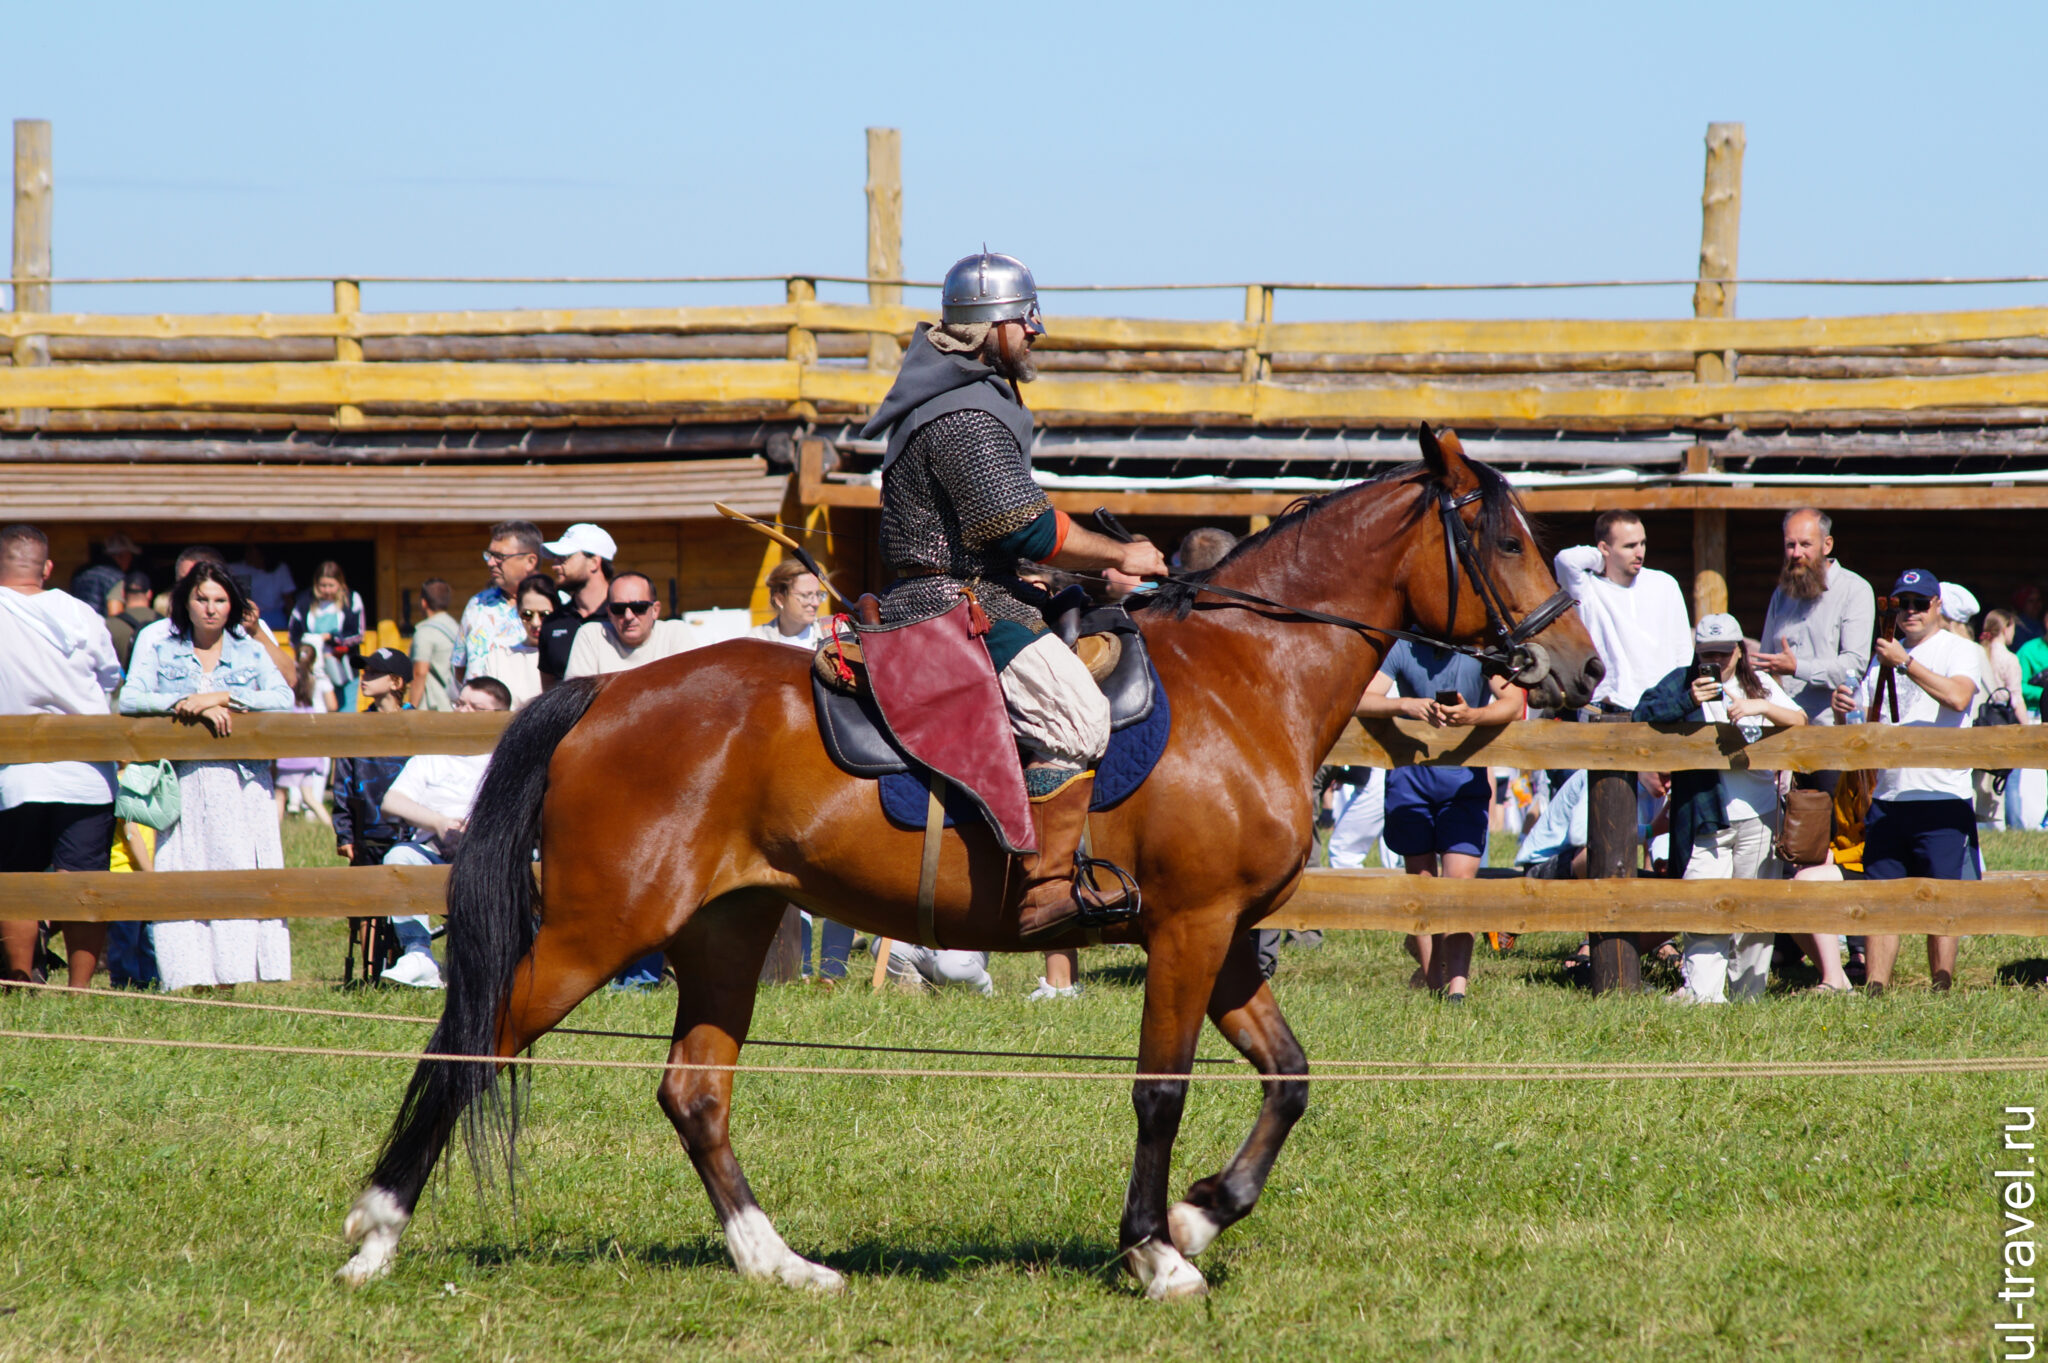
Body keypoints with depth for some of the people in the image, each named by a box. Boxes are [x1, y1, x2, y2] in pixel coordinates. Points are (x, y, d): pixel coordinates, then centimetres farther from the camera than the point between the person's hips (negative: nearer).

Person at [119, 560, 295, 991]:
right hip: (184, 784, 0)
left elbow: (283, 698, -3)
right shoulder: (160, 649, 10)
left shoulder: (250, 651, 11)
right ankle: (192, 975, -8)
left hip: (242, 784, 0)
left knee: (244, 871, -8)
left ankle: (242, 969, -9)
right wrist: (192, 706, -14)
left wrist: (222, 697, -13)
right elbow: (129, 700, -4)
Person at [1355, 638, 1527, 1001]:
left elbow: (1514, 703, -17)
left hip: (1465, 778, -1)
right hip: (1411, 775, 1)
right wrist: (1406, 705, -33)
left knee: (1460, 878, -13)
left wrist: (1472, 716, -38)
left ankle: (1456, 985, -19)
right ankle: (1431, 981, 18)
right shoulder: (1403, 647, -4)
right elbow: (1361, 701, -13)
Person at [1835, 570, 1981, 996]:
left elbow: (1958, 697, -19)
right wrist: (1847, 710, -2)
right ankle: (1874, 991, 2)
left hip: (1942, 799, -5)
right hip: (1888, 797, 5)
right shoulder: (1884, 656, 18)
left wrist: (1905, 664, -21)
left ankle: (1941, 993, 1)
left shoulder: (1958, 651, 1)